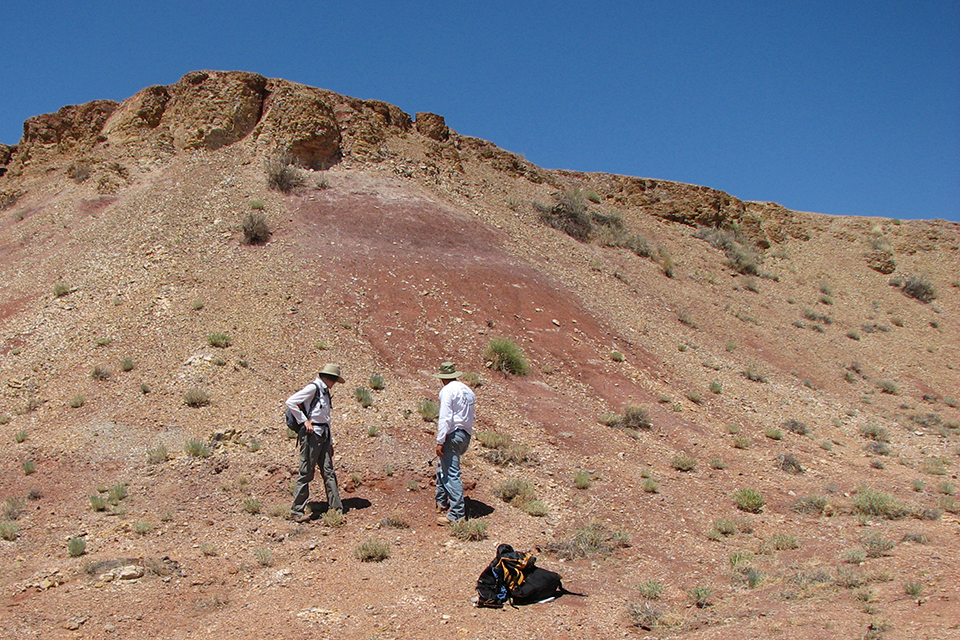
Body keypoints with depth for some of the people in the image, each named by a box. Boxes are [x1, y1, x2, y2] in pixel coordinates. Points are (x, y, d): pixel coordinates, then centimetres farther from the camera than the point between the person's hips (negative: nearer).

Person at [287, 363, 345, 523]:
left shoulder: (325, 392, 21)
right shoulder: (313, 388, -6)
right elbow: (290, 402, -16)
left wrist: (330, 442, 21)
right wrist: (304, 421, -14)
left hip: (323, 437, 9)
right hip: (311, 434, -9)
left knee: (328, 472, 4)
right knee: (306, 473, -5)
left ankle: (336, 508, 5)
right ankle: (296, 512, 1)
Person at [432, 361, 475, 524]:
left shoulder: (448, 390, -9)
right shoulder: (467, 390, 17)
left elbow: (445, 418, -17)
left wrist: (440, 441, -18)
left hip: (453, 433, -9)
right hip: (466, 434, 9)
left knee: (451, 474, -9)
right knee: (443, 467, 24)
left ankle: (457, 513, -13)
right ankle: (441, 502, 33)